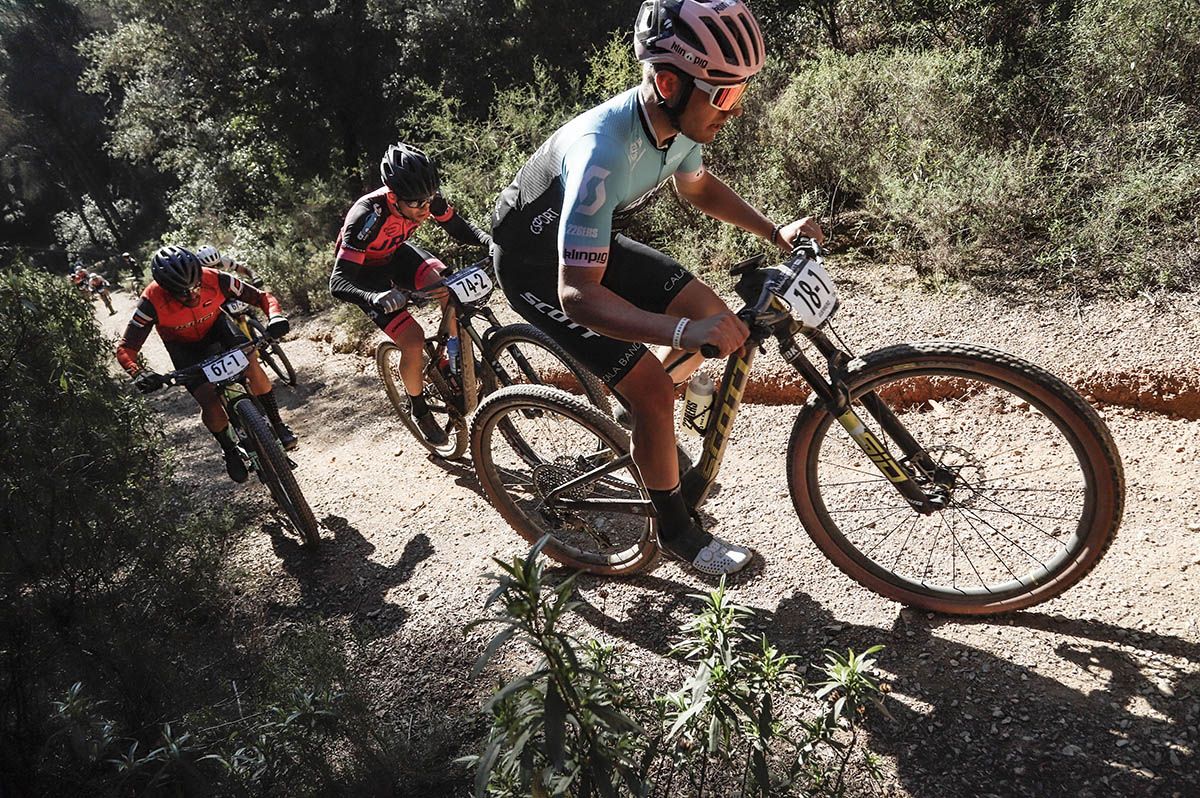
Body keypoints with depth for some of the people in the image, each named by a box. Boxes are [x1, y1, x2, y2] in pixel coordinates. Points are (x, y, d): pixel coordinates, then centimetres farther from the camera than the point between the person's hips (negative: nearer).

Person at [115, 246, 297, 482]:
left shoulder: (214, 280, -32)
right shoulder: (152, 301, -34)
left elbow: (261, 296, -22)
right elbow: (125, 349, -28)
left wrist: (276, 316, -43)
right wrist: (139, 374, -48)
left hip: (215, 327, 1)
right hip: (183, 346, -1)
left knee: (251, 363, -28)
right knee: (209, 402, -18)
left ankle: (277, 425, -10)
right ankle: (230, 450, 11)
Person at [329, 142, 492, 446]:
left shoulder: (426, 199, -26)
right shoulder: (367, 216, -39)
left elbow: (459, 227, -11)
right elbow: (338, 282, -42)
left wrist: (491, 241, -32)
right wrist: (376, 298, -63)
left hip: (397, 253, 5)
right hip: (365, 273, -5)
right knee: (413, 341, -18)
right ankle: (419, 410, 8)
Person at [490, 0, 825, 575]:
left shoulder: (678, 119, -14)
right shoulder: (602, 153, -39)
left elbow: (696, 184, 9)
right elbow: (577, 293, -43)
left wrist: (776, 232, 0)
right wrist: (685, 331, -53)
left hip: (592, 243, 8)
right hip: (539, 270, -8)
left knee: (712, 313, 3)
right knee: (653, 390, -15)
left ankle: (643, 417, 26)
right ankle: (677, 530, 8)